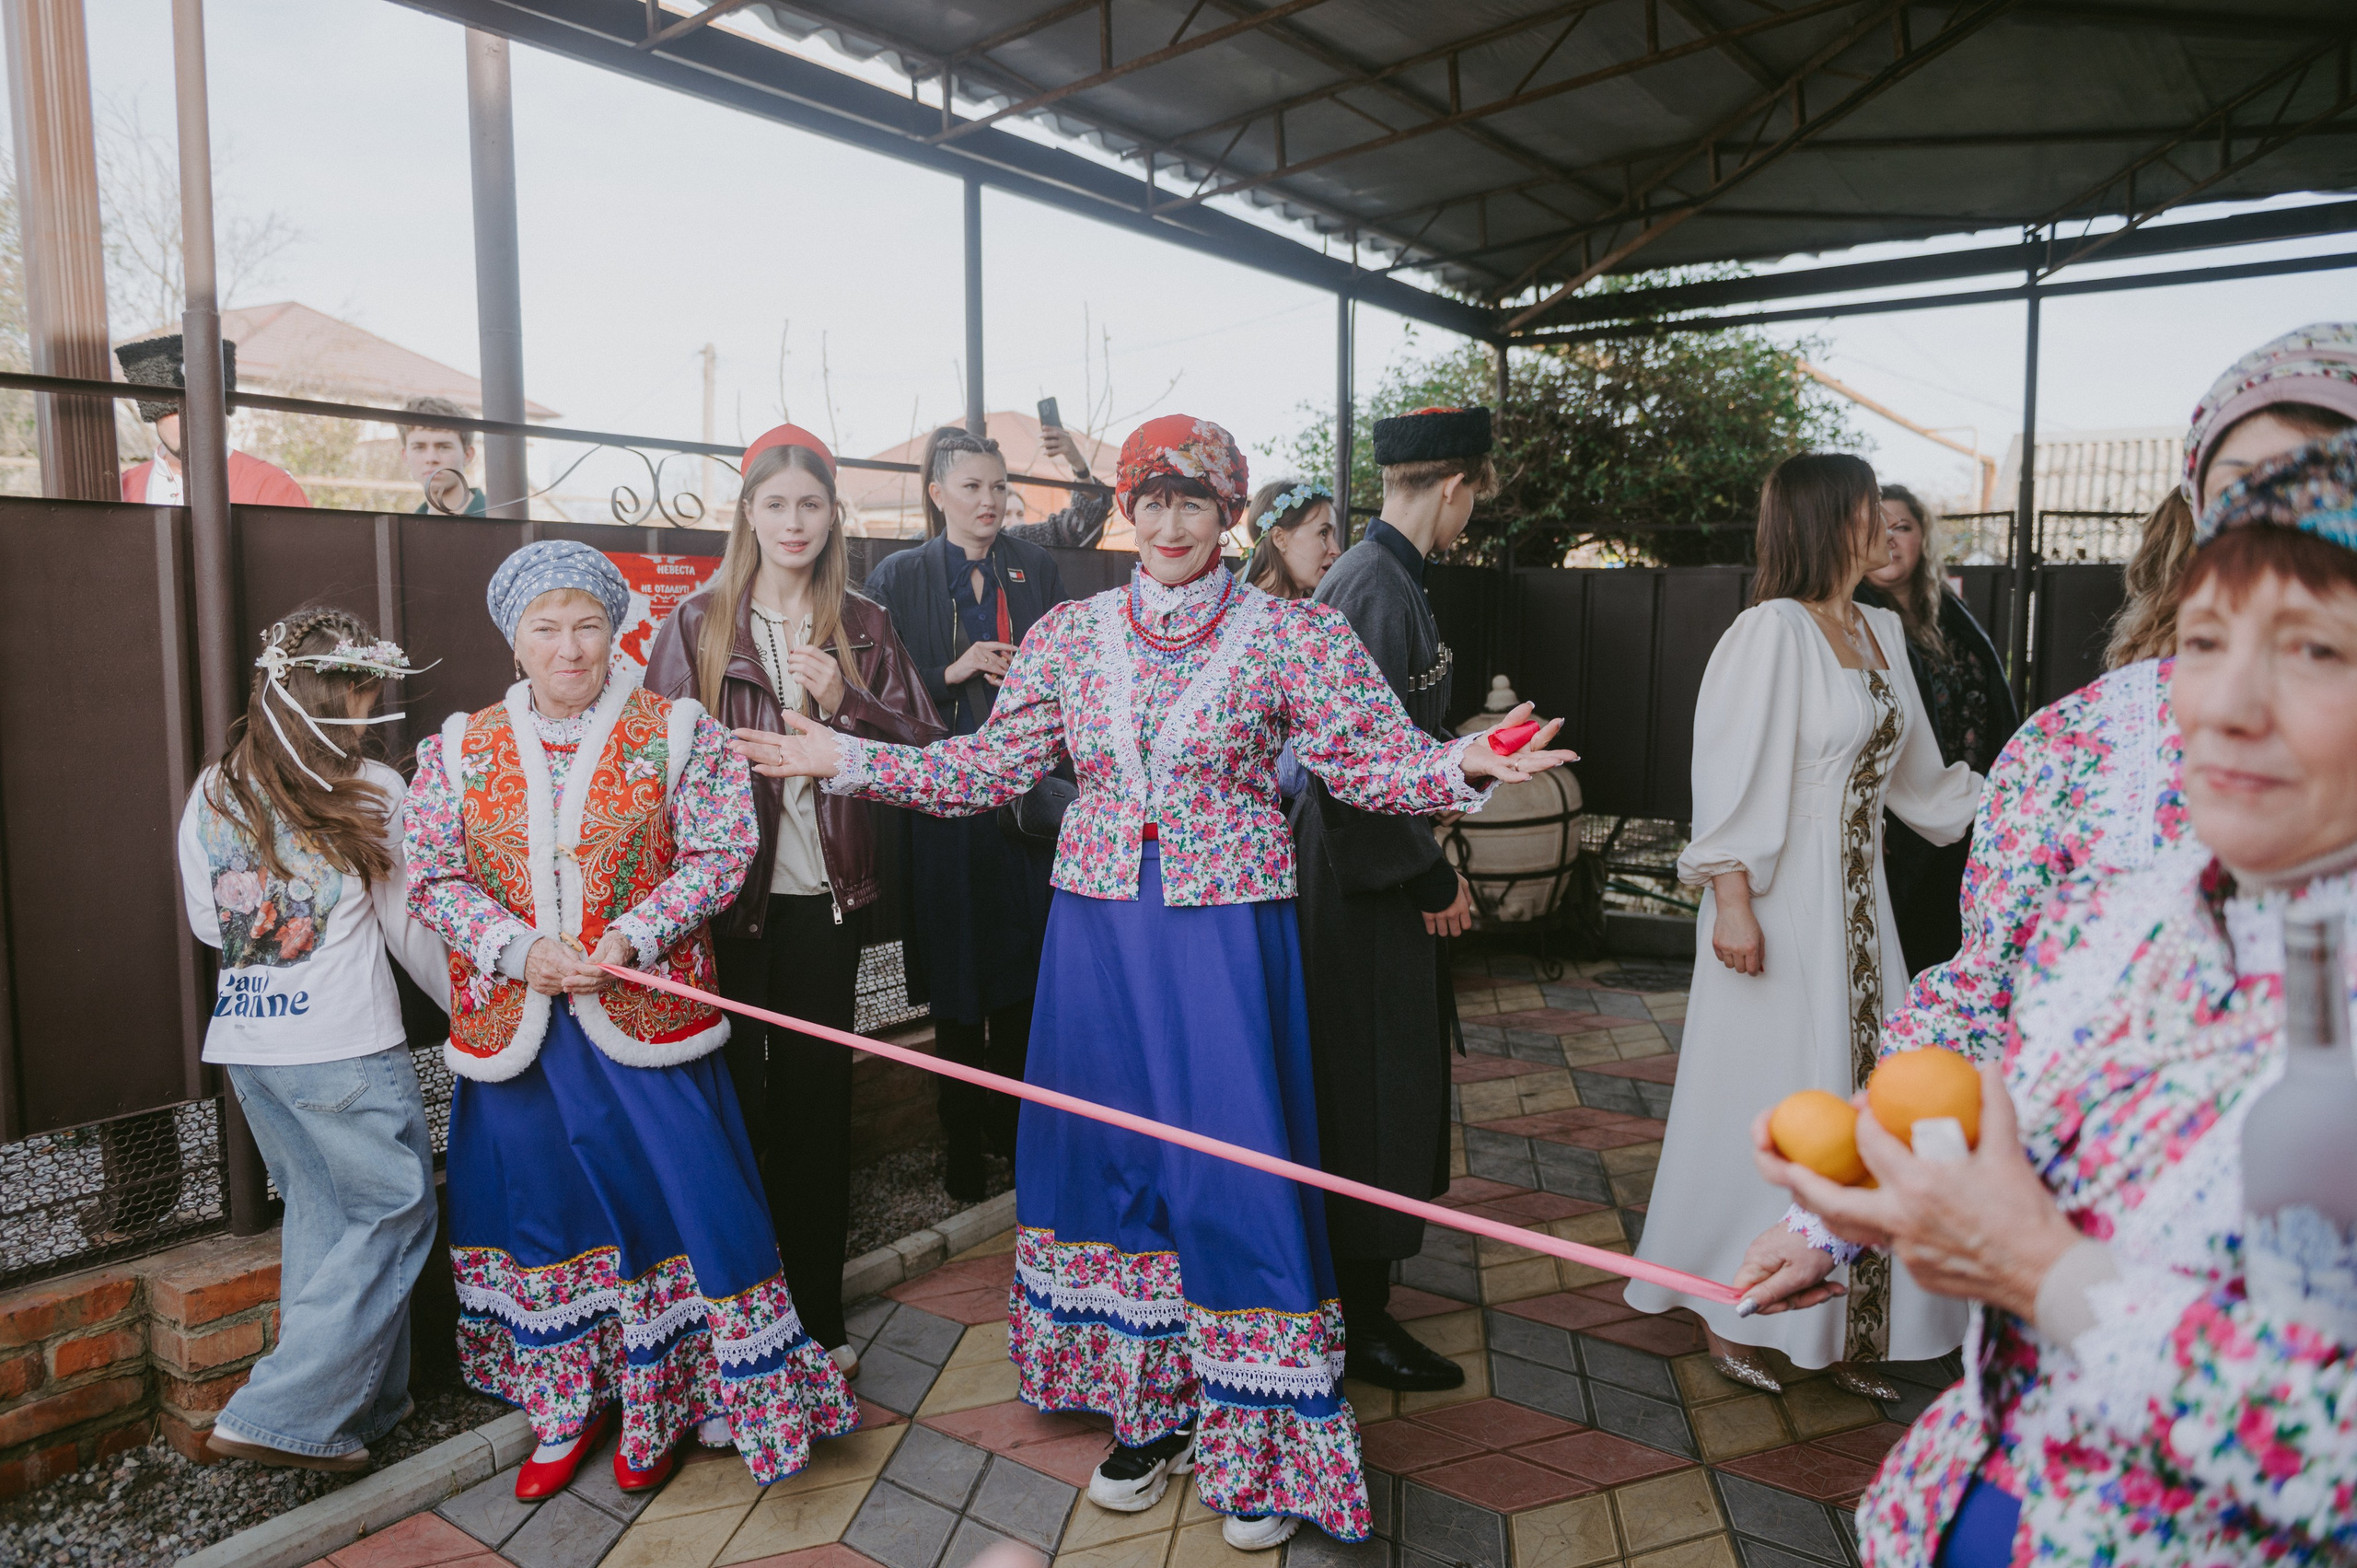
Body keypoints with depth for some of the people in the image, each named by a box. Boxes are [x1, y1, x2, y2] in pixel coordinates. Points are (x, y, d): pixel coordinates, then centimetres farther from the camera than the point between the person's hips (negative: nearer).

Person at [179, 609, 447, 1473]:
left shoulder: (210, 795, 3)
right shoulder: (375, 793, -11)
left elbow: (207, 923, 13)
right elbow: (409, 927, -2)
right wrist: (471, 1004, 13)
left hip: (245, 1044, 6)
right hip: (347, 1048, -6)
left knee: (319, 1214, 19)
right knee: (397, 1212, 7)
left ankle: (357, 1401, 28)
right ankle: (280, 1416, 4)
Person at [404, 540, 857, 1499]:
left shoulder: (676, 733, -1)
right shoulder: (460, 750, 5)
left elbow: (720, 852, -6)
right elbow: (432, 878, 2)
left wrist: (632, 937, -17)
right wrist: (520, 948, -13)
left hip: (644, 1018, -2)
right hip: (516, 1026, 2)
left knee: (666, 1197, 1)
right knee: (541, 1208, 13)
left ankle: (655, 1406, 22)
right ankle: (564, 1409, 31)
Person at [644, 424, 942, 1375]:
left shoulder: (863, 628, 8)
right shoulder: (699, 621, 2)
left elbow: (924, 744, 4)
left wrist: (844, 704, -11)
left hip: (825, 893, 2)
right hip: (725, 889, -2)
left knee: (817, 1094, 10)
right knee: (734, 1093, 4)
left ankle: (818, 1311, 22)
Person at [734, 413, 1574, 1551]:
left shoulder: (1291, 634, -2)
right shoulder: (1068, 634, 6)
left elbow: (1371, 758, -6)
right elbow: (988, 767, 6)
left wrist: (1464, 766, -25)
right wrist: (846, 760, 1)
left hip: (1225, 937, -3)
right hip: (1100, 935, 4)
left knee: (1234, 1167, 0)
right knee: (1114, 1161, 12)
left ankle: (1254, 1441, 20)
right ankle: (1149, 1411, 31)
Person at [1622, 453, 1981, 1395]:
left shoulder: (1881, 632, 11)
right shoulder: (1772, 631, -14)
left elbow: (1914, 774, 19)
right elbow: (1734, 776, -17)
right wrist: (1732, 901, -20)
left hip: (1858, 901, 8)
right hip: (1783, 901, -8)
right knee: (1770, 1099, 2)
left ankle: (1846, 1324, 27)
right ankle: (1730, 1312, 21)